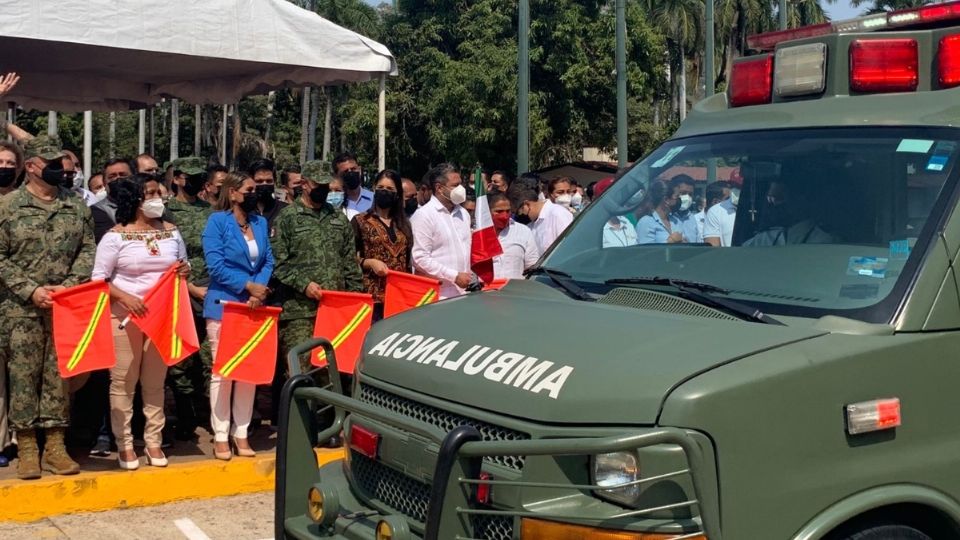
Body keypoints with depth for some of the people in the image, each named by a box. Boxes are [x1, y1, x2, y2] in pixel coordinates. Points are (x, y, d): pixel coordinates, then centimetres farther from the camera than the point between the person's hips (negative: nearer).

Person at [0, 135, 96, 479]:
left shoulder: (77, 207, 8)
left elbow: (87, 251, 6)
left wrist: (68, 286, -9)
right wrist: (31, 290, -12)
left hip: (67, 307, 3)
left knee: (59, 377, 6)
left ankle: (55, 445, 13)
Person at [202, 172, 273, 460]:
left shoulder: (260, 223, 10)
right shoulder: (217, 221, -6)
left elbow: (268, 261, 7)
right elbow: (215, 264, -14)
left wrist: (259, 291, -10)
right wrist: (248, 285, -16)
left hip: (254, 307, 5)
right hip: (223, 305, -5)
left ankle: (241, 434, 17)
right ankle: (221, 436, 7)